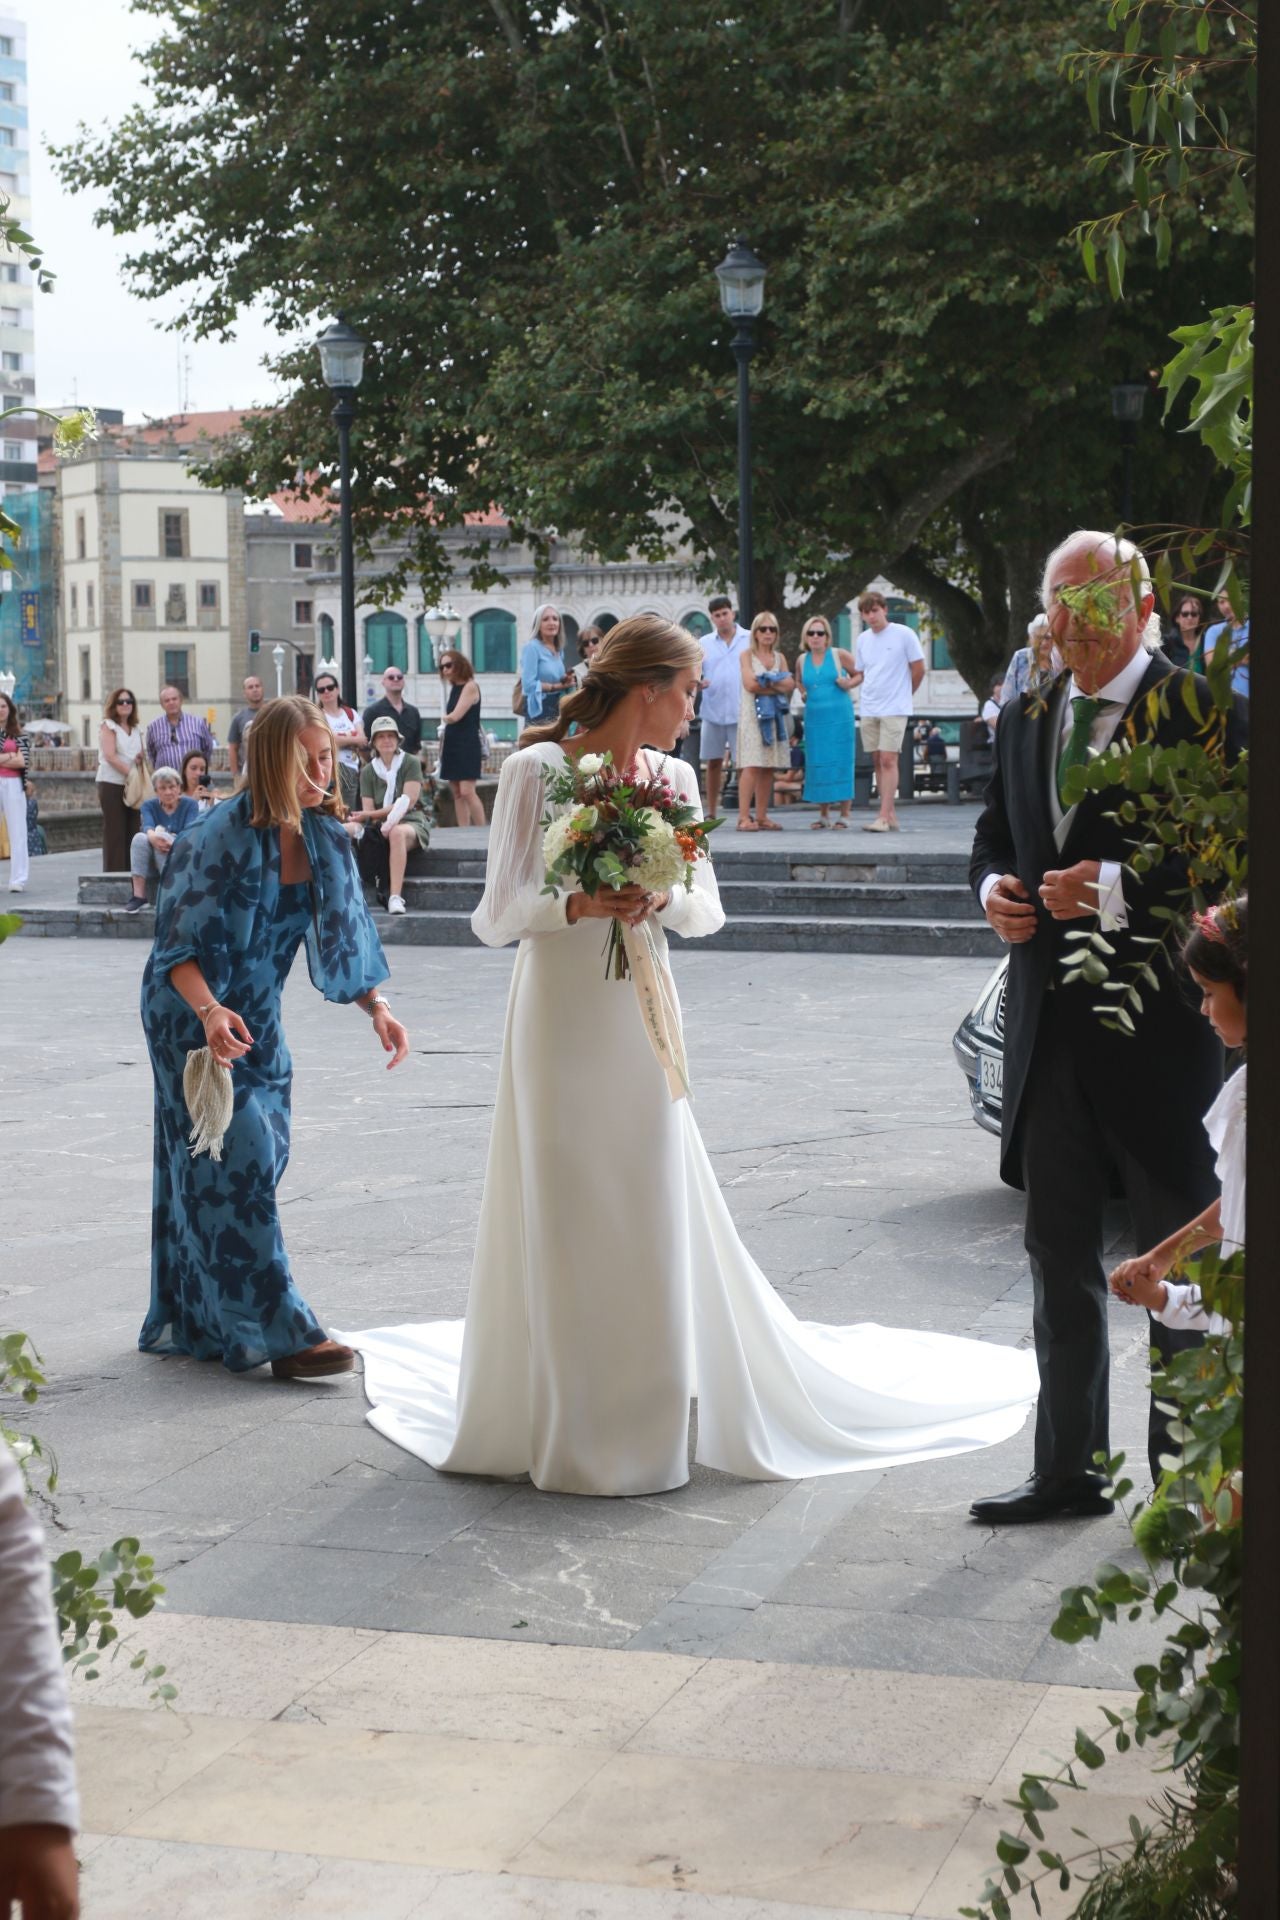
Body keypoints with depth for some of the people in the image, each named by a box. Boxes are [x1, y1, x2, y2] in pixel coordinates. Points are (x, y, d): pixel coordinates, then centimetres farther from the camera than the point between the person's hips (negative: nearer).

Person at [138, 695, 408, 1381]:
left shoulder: (323, 833, -3)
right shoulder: (223, 836, -22)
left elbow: (343, 930, 4)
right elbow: (178, 945, -20)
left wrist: (377, 1005, -9)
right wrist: (210, 1011, -36)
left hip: (256, 1015, 7)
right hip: (195, 1015, -7)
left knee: (242, 1162, 11)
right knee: (239, 1162, -10)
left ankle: (193, 1319, 25)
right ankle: (280, 1333, -8)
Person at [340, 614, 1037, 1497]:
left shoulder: (674, 778, 5)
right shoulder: (537, 770, -8)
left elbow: (708, 910, 5)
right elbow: (497, 916, -11)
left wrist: (662, 898, -15)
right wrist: (581, 905, -26)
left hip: (639, 1023, 4)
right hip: (559, 1019, -4)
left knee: (653, 1218, 6)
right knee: (559, 1221, 4)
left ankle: (645, 1418, 19)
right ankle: (561, 1426, 18)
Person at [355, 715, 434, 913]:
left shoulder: (411, 763, 2)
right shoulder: (367, 772, 12)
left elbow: (408, 802, -8)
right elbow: (368, 810, 3)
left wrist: (374, 814, -13)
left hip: (412, 821, -3)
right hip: (380, 824, 3)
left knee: (397, 832, -40)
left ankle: (395, 896, -48)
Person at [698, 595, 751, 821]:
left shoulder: (750, 640, 4)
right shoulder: (704, 643, 12)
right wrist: (696, 682, -11)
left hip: (741, 711, -3)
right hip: (713, 711, 3)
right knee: (713, 761, 7)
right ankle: (711, 812, 14)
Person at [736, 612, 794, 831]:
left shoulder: (780, 657, 17)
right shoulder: (746, 655, 4)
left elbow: (790, 686, 4)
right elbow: (750, 684, -10)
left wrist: (765, 682, -9)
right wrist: (777, 685, -4)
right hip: (753, 712, -5)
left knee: (769, 767, 2)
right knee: (752, 766, -14)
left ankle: (761, 817, 6)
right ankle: (743, 817, -17)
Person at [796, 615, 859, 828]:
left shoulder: (839, 655, -1)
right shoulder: (802, 660, 11)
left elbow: (860, 674, 7)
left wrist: (849, 684, -12)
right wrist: (803, 693, 9)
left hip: (839, 717, -4)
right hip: (814, 718, 4)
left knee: (841, 762, -5)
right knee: (817, 764, 3)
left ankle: (844, 815, 1)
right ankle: (823, 815, 12)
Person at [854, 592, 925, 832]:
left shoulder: (903, 634, -6)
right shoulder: (862, 639, 10)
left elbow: (918, 669, 0)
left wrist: (904, 694, 9)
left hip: (895, 709, -6)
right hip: (868, 710, 6)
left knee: (888, 760, -12)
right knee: (877, 761, 6)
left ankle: (884, 817, -16)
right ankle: (891, 815, 12)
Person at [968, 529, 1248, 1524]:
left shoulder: (1202, 712, -9)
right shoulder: (1027, 718, 11)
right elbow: (994, 833, 20)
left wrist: (1119, 889, -24)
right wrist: (993, 886, -1)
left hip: (1159, 1023, -6)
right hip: (1051, 1023, 7)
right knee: (1059, 1256, 14)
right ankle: (1068, 1468, 26)